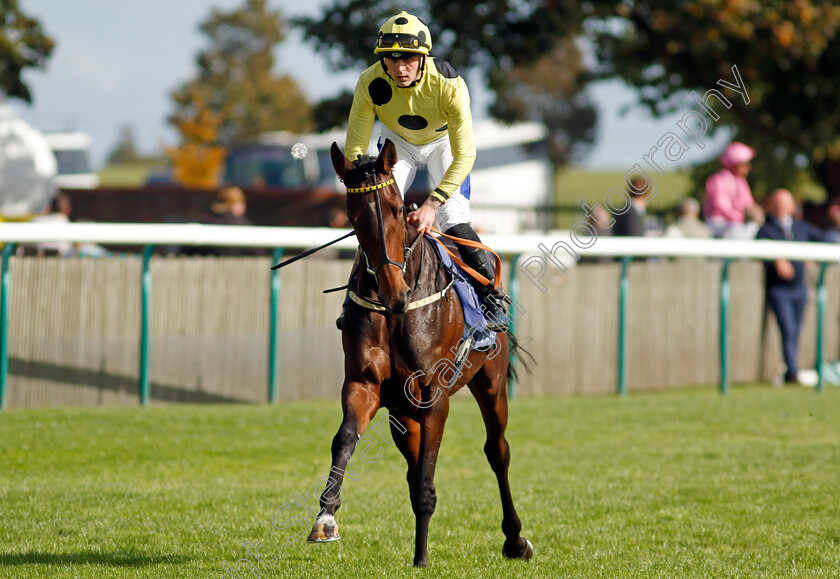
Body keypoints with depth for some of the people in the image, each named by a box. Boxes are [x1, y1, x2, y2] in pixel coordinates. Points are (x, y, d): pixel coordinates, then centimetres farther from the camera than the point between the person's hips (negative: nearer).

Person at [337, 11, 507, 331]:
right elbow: (354, 149, -26)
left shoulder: (449, 84, -38)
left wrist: (432, 203, -47)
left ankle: (493, 300, -1)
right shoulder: (371, 83, -32)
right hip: (397, 140, 2)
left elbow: (464, 155, -37)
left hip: (443, 141, -2)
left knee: (455, 223, -18)